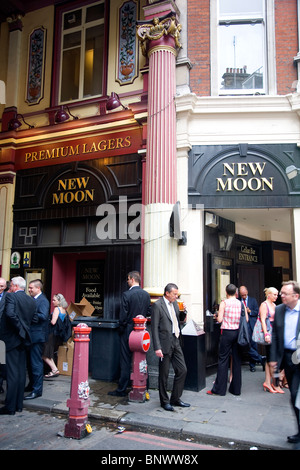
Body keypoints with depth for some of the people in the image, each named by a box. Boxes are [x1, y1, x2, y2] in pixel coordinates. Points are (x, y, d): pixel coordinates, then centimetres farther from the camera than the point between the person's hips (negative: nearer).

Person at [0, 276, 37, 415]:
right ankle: (19, 404, 19)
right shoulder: (32, 300, 8)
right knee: (21, 371, 12)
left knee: (12, 373, -2)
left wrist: (19, 329, -16)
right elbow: (34, 319, 9)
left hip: (12, 337, -6)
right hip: (23, 340, 6)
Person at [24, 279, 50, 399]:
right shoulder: (33, 299, 15)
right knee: (30, 362, 18)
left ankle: (37, 390, 4)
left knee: (36, 363, -4)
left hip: (37, 336, -9)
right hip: (31, 336, 10)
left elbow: (43, 316, -25)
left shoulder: (43, 300, -14)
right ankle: (31, 385, 32)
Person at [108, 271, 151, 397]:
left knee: (125, 360, 2)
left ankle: (121, 389, 9)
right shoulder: (146, 295, 2)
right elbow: (149, 312, 8)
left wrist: (121, 328, -1)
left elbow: (123, 315, -15)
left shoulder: (126, 294, -15)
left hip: (128, 330, -5)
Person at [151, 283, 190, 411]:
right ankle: (164, 401, 22)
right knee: (164, 374, 5)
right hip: (165, 344, -7)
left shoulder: (174, 303, 11)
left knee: (182, 370, 9)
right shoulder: (157, 305, -12)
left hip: (176, 342, 7)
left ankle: (175, 398, 24)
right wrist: (157, 347, -18)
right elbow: (154, 327, -14)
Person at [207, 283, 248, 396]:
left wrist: (218, 315, 10)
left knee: (223, 359, 2)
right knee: (237, 360, 10)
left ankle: (219, 389, 6)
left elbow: (220, 319, -11)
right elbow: (246, 319, 4)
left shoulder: (224, 303, -7)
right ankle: (236, 389, 16)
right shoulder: (241, 303, 3)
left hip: (227, 332, -4)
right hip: (238, 332, 4)